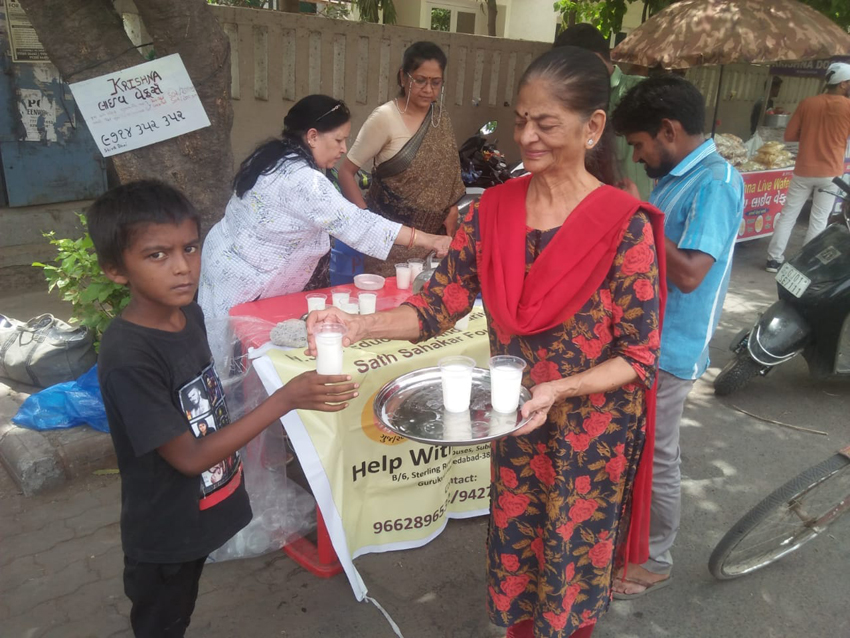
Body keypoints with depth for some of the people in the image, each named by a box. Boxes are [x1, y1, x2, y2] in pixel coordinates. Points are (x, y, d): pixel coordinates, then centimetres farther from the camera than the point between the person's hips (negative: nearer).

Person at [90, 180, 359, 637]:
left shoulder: (189, 314, -7)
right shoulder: (127, 358, -31)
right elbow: (189, 457, -27)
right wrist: (285, 400, -32)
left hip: (197, 519, 6)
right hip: (164, 534, -6)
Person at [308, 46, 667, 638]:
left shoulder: (624, 225, -19)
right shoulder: (496, 208, -6)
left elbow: (639, 358, -15)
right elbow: (441, 303, -6)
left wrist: (559, 389, -31)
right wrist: (362, 324, -23)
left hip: (592, 430, -3)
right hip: (515, 423, 4)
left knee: (574, 556, 19)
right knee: (514, 547, 23)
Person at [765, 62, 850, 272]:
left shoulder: (807, 103, 0)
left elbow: (789, 135, 2)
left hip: (804, 171, 2)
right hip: (830, 173, -2)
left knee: (788, 215, 8)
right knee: (819, 220, 5)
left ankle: (774, 259, 9)